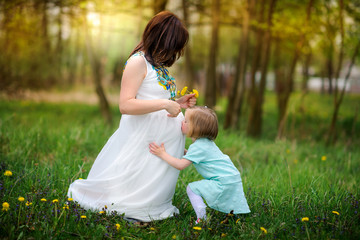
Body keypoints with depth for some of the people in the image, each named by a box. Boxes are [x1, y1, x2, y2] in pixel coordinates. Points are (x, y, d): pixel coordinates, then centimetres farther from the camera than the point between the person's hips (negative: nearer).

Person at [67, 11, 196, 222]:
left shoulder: (159, 65, 14)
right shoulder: (138, 62, -13)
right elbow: (126, 105, -22)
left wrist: (179, 103, 9)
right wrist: (165, 104, -22)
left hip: (166, 139, 9)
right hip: (143, 138, -9)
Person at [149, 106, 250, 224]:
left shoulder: (198, 147, -15)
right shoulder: (207, 142, 15)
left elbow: (180, 165, -18)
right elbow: (193, 157, 29)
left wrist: (163, 154, -12)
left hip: (223, 183, -9)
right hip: (234, 178, 9)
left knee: (192, 188, -3)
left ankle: (201, 218, -5)